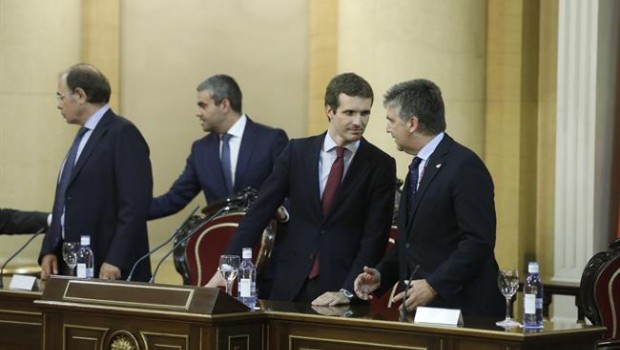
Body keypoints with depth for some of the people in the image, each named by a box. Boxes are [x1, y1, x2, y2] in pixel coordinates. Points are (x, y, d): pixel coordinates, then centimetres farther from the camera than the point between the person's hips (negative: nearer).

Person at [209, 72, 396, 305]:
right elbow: (260, 212, 2)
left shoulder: (381, 165, -3)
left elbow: (375, 236, -6)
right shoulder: (297, 151, 3)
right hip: (290, 286, 2)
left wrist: (347, 292, -15)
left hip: (338, 290, -2)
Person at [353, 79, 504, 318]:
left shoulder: (465, 166, -13)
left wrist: (434, 285, -21)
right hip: (420, 307, 8)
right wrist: (381, 275, 7)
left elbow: (479, 241, -19)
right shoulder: (418, 168, 17)